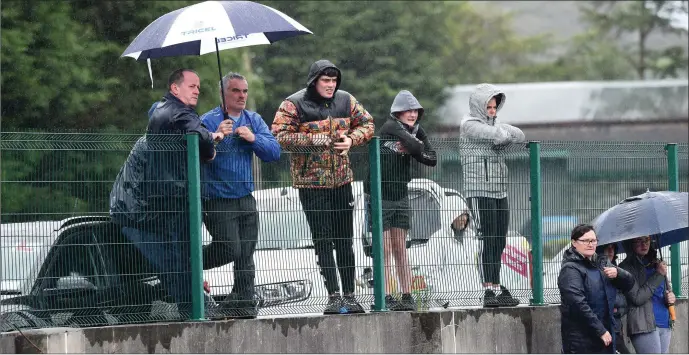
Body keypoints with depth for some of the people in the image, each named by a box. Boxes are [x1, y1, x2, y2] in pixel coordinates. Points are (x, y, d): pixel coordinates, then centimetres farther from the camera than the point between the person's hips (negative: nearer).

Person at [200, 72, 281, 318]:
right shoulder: (209, 121, -7)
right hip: (218, 202, -5)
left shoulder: (254, 121, 9)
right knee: (230, 250, -13)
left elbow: (274, 152, 1)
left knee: (245, 256, 5)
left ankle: (244, 305, 10)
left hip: (246, 199, 5)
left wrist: (253, 139, -16)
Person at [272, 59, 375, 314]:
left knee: (345, 240, 8)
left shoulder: (345, 100, 7)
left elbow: (367, 124, 16)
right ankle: (333, 295, -2)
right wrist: (314, 140, -21)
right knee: (323, 240, -3)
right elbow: (280, 136, -14)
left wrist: (351, 140, -4)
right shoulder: (293, 105, -8)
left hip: (342, 180, 4)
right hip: (311, 182, -4)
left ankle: (349, 294, 13)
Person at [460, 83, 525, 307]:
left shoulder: (493, 124, 19)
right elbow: (497, 136, -17)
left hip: (500, 191, 8)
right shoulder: (470, 125, -5)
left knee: (499, 243, 6)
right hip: (480, 192, -8)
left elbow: (519, 136, 8)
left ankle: (497, 288, 9)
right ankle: (490, 289, -13)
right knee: (488, 241, -11)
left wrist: (504, 135, -7)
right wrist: (507, 134, 2)